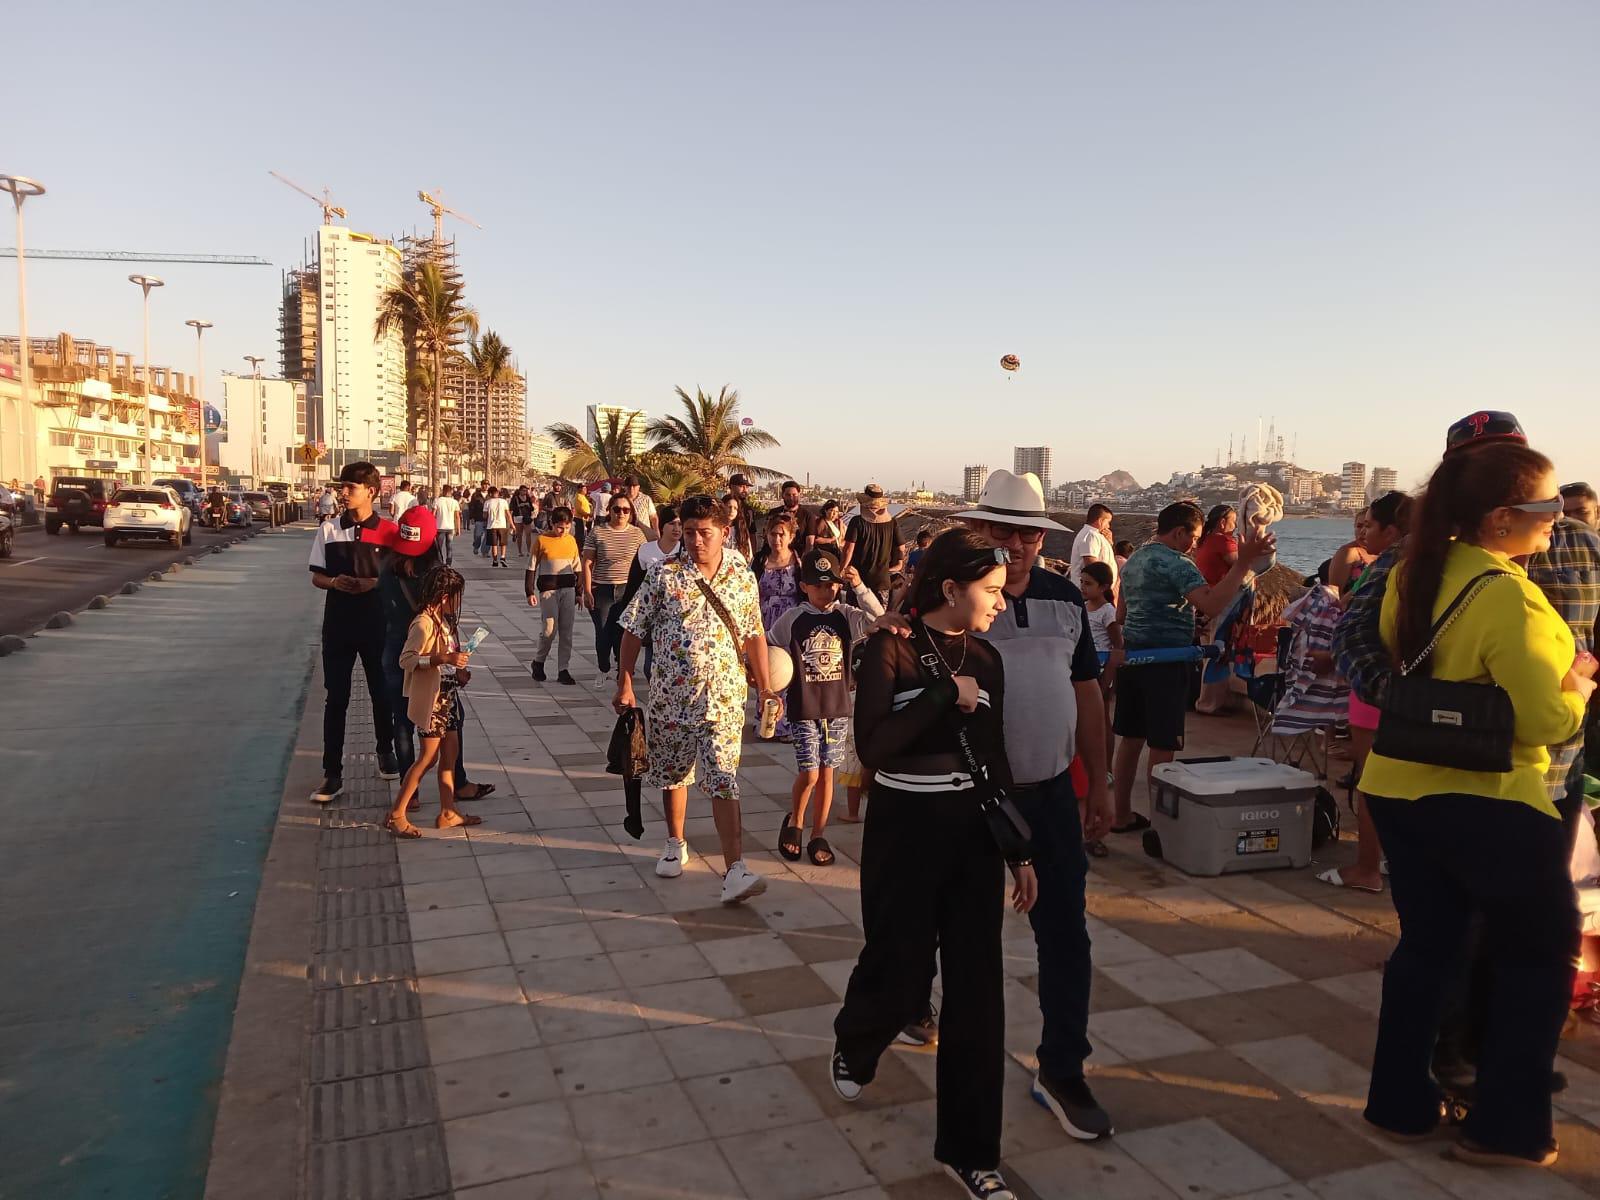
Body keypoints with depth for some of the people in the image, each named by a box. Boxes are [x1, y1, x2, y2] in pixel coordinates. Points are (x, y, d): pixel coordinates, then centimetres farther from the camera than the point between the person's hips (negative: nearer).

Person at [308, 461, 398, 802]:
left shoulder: (388, 531, -4)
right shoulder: (329, 529, 0)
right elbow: (317, 576, 6)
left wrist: (374, 583, -17)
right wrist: (335, 582, -15)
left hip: (377, 623, -1)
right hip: (338, 623, 1)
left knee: (381, 692, 13)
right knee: (336, 698, 3)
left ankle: (385, 751, 37)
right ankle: (332, 772, 9)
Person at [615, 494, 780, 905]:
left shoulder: (743, 578, 0)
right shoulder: (664, 575, -5)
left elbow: (754, 636, 8)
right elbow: (633, 631, -1)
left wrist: (765, 687, 6)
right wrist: (624, 684, -4)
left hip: (723, 697, -1)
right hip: (671, 695, 1)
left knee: (722, 780, -8)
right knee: (673, 774, 17)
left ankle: (735, 871, -10)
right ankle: (675, 845, 38)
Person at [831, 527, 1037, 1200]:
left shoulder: (985, 659, 5)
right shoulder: (890, 649, -11)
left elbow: (995, 761, 10)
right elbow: (872, 745, -22)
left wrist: (1019, 851, 10)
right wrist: (946, 696, -20)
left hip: (973, 831, 5)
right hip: (905, 830, -4)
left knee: (977, 991, 5)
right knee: (900, 974, 9)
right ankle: (853, 1046, 46)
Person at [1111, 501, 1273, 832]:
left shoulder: (1134, 560, 15)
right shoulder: (1176, 563, -13)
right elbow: (1213, 606, -28)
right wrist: (1243, 562, -30)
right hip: (1165, 660, -9)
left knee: (1130, 738, 14)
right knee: (1162, 747, -2)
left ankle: (1123, 815, 21)